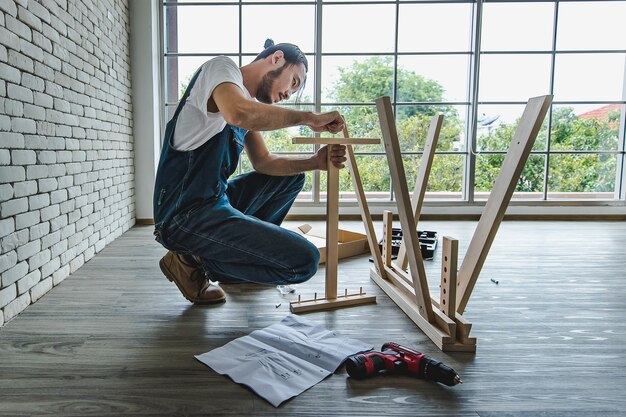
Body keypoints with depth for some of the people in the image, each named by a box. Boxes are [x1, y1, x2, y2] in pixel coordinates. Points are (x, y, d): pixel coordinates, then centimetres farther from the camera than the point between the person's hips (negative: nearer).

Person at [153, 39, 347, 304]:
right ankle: (194, 261, -5)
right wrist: (308, 118, -20)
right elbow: (239, 113, -31)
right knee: (304, 260, -19)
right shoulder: (222, 68, -8)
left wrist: (314, 162, 2)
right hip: (186, 214, -10)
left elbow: (263, 162, 16)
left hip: (216, 201, 10)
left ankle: (246, 246, 13)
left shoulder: (251, 103, 18)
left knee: (292, 177, 23)